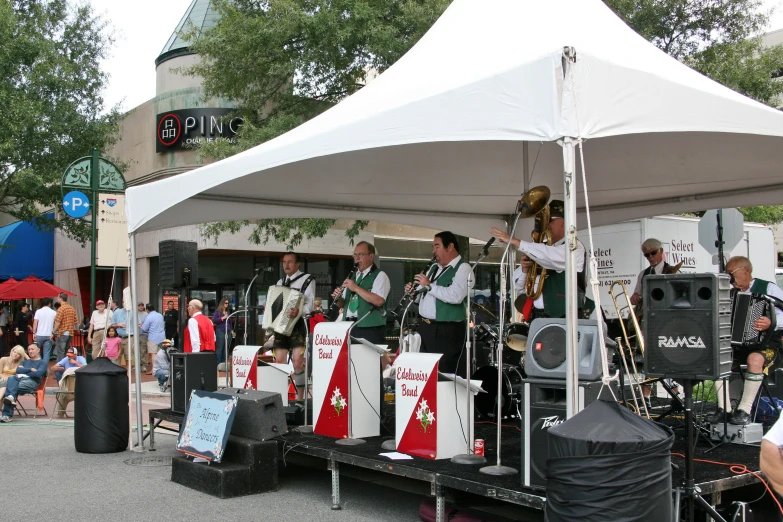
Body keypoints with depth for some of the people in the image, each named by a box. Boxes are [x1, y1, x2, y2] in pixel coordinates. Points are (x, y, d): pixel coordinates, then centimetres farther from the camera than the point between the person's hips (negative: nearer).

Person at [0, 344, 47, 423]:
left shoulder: (42, 363, 18)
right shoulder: (25, 362, 35)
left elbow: (38, 373, -3)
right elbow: (18, 370, 14)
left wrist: (24, 371, 5)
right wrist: (30, 369, 3)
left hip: (31, 381, -4)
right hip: (19, 379, 4)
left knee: (10, 386, -32)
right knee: (11, 379, -34)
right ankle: (11, 397, -54)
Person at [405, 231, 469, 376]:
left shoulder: (463, 268, -10)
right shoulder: (435, 267, 16)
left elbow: (455, 296, -26)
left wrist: (430, 285, -18)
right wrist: (413, 291, 3)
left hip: (447, 331, -8)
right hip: (426, 328, 9)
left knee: (446, 373, -8)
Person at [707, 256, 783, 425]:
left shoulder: (768, 288, -2)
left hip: (765, 343, -5)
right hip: (737, 343, 5)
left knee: (755, 359, -36)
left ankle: (744, 410, -29)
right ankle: (723, 408, -18)